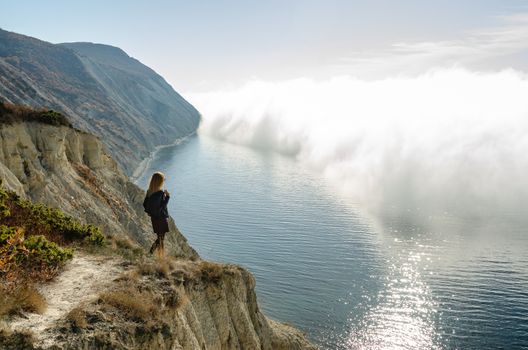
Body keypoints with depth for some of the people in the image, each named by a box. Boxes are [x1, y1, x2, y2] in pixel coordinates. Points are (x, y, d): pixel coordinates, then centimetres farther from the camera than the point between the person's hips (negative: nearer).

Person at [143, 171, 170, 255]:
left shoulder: (149, 192, 2)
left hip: (153, 217, 8)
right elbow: (162, 206, -23)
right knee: (161, 238, 3)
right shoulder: (160, 193, -21)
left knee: (160, 237, 19)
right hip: (161, 218, -7)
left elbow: (144, 204, 5)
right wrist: (167, 196, -14)